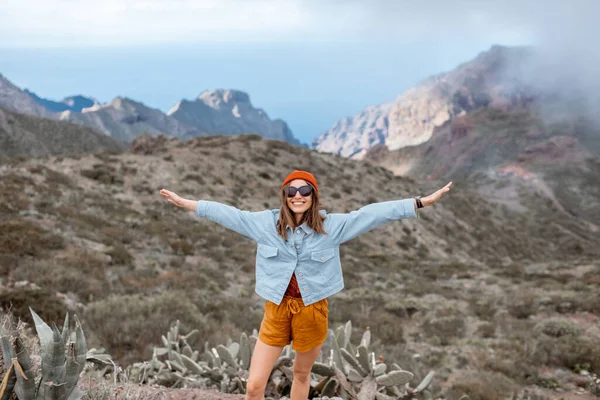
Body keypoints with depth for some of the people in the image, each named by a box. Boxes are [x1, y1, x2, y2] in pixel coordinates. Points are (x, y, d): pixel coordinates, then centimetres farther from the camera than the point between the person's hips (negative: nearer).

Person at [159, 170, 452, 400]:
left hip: (312, 311, 0)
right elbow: (227, 213, 1)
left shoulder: (331, 225, -7)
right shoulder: (266, 222, -4)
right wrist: (186, 203, 2)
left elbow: (374, 213, -9)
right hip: (277, 310, 0)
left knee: (301, 374, 19)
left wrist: (422, 202, -12)